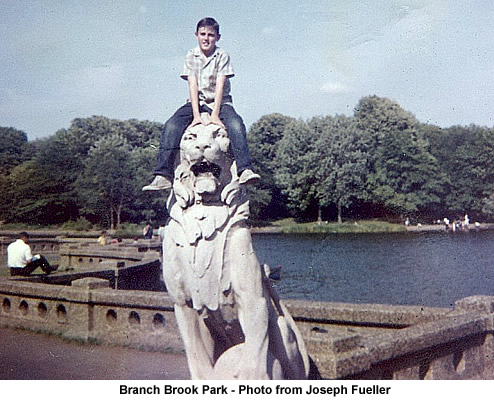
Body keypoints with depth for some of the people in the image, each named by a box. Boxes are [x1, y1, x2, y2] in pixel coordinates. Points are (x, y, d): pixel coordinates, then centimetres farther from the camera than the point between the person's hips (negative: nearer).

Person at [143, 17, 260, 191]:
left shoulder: (222, 56, -2)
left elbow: (220, 85, -11)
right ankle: (163, 175, -25)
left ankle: (245, 170, -37)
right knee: (171, 126, -22)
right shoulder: (191, 56, 3)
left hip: (220, 102, -1)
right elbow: (193, 85, -7)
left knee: (236, 125, -32)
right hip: (196, 102, 1)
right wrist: (196, 115, -18)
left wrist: (215, 115, -22)